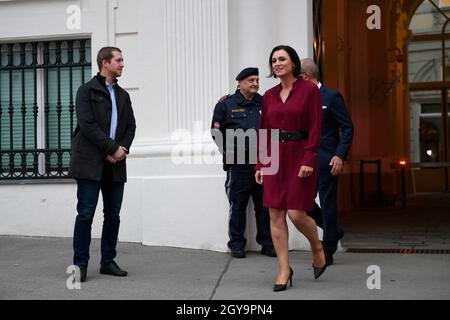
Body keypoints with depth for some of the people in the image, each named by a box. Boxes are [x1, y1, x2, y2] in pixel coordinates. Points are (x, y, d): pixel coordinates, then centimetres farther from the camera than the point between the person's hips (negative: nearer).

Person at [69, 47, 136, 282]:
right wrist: (113, 148, -13)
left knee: (113, 215, 8)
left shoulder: (123, 95, 18)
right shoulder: (86, 91, -1)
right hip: (90, 163, -6)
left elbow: (131, 126, 14)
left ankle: (108, 262, 17)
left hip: (115, 164, 6)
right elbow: (87, 124, -11)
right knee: (86, 214, -4)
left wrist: (123, 149, -5)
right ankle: (80, 263, 4)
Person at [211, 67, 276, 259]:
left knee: (264, 205, 6)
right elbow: (216, 132, 3)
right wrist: (230, 152, -2)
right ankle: (237, 244, 13)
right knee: (238, 206, 3)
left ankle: (267, 244, 15)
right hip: (238, 165, -3)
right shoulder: (226, 104, 2)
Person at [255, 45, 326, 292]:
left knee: (296, 214, -9)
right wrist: (260, 164, 8)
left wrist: (308, 160, -17)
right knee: (275, 215, 1)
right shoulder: (269, 95, 11)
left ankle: (317, 248, 22)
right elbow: (263, 132, 12)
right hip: (274, 158, 5)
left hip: (299, 157, -5)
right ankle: (284, 270, 10)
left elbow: (315, 128, -9)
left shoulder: (310, 90, -3)